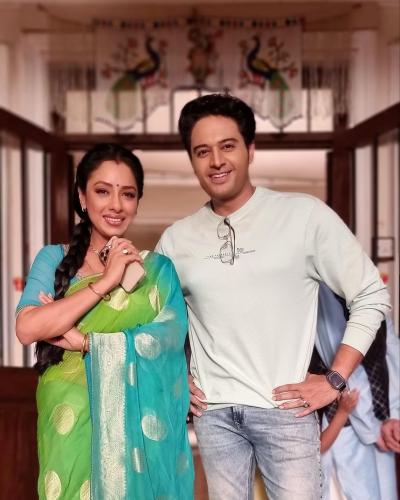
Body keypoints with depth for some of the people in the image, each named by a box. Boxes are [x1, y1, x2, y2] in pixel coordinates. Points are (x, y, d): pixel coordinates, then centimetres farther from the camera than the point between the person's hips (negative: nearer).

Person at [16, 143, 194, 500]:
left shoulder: (157, 268, 1)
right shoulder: (53, 259, 3)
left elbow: (169, 339, -13)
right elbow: (27, 330, -12)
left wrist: (82, 341, -16)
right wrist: (105, 282, -16)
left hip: (135, 424, 0)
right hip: (68, 422, 1)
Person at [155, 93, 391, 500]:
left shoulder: (305, 215, -5)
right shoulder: (175, 239, 5)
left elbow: (371, 296, -2)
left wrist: (335, 380, -6)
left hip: (284, 408, -3)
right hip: (212, 411, 3)